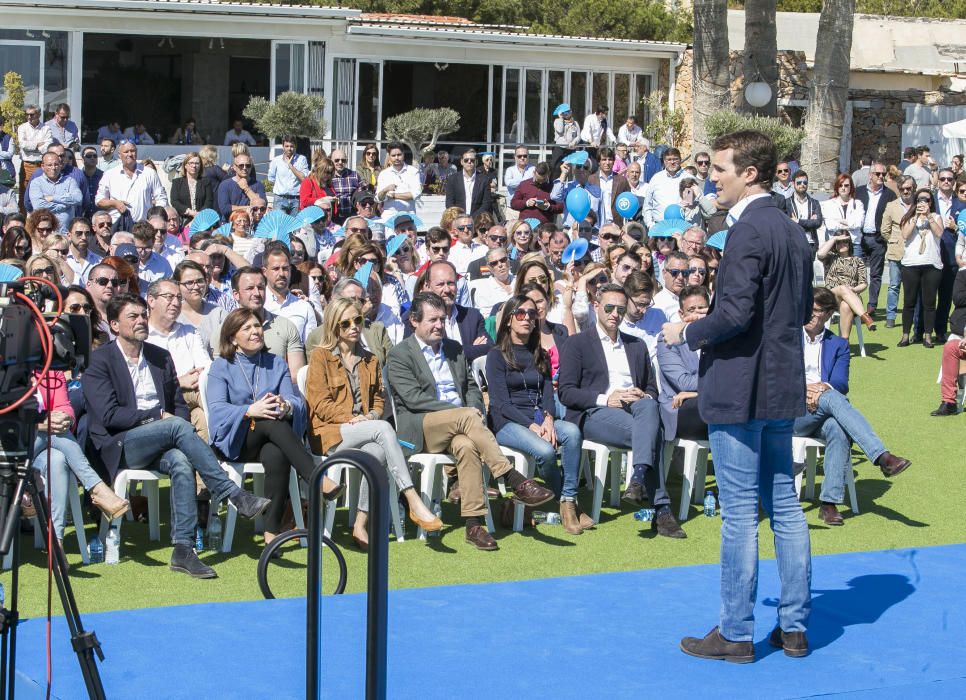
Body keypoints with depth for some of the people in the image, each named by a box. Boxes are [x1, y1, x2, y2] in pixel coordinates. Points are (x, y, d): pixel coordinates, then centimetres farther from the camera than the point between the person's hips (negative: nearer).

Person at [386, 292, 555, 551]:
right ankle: (515, 482, -37)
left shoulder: (454, 349, 22)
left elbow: (472, 387, 23)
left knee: (467, 446, -33)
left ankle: (473, 524, -38)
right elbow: (413, 398, -10)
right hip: (421, 430, -4)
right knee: (467, 417, -34)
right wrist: (462, 412, -16)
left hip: (458, 424, 4)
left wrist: (474, 408, -2)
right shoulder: (399, 355, 2)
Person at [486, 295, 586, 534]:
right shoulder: (497, 356, 2)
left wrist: (548, 420, -12)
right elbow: (501, 402, -8)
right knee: (545, 450, -34)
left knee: (572, 431, -29)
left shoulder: (541, 356, 19)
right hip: (507, 423, -5)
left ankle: (569, 502, -28)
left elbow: (548, 394, 11)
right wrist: (532, 426, -20)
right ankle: (565, 502, -11)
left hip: (539, 419, 5)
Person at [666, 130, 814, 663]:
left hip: (739, 390, -9)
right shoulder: (792, 231, 11)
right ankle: (794, 626, 20)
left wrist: (688, 333, -8)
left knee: (739, 513, -2)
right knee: (784, 506, 13)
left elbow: (734, 313, -25)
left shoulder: (748, 230, -17)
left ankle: (735, 634, 4)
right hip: (783, 389, 9)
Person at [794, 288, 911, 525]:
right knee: (832, 398, -35)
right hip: (794, 413, -2)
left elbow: (841, 384, 5)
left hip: (824, 414, 2)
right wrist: (801, 390, -15)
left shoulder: (838, 345, 19)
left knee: (837, 428, -36)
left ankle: (829, 503, -38)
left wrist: (822, 388, -18)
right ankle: (882, 457, -48)